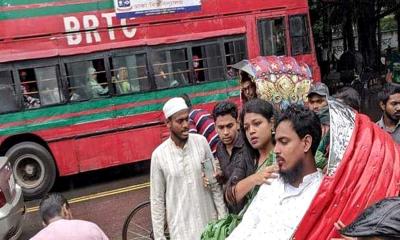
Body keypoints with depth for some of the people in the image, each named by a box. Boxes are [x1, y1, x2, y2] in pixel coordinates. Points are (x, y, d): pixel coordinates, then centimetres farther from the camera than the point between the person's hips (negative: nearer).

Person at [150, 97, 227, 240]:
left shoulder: (201, 142, -6)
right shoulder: (159, 155, -10)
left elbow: (215, 183, 1)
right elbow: (157, 199, -4)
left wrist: (223, 216, 2)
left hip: (209, 221, 2)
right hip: (180, 228, -1)